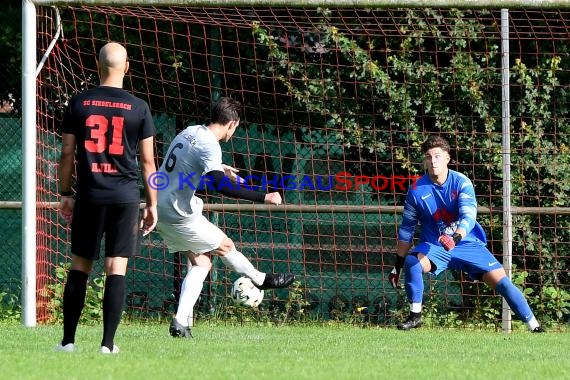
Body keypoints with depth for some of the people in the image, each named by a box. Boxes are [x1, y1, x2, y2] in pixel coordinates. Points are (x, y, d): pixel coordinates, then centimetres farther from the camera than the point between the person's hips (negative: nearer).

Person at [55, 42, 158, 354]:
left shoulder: (79, 104, 1)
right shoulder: (138, 107, -1)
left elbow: (67, 153, 3)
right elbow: (147, 160, 1)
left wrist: (65, 194, 13)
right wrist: (152, 204, 8)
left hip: (89, 194, 1)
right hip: (125, 195, -1)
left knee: (80, 265, 9)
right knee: (117, 267, -1)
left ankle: (68, 340, 8)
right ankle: (108, 343, -5)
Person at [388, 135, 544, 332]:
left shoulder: (462, 183, -13)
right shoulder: (417, 191, -8)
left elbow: (468, 218, -26)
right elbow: (406, 229, 2)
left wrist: (455, 238, -47)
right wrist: (397, 266, 4)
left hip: (468, 244, -1)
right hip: (434, 247, 1)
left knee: (501, 281, -11)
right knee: (412, 262, -30)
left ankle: (533, 325, -2)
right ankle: (415, 316, -15)